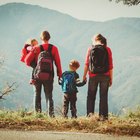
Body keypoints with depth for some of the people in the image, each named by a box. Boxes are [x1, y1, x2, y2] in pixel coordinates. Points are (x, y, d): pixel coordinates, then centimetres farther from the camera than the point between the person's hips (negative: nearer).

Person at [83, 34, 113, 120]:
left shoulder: (90, 49, 1)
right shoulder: (107, 50, 0)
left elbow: (87, 64, 1)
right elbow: (110, 65, -1)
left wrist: (84, 75, 10)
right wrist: (111, 78, 5)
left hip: (93, 76, 0)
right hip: (105, 76, 0)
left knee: (91, 96, 11)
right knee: (103, 96, 7)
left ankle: (90, 113, -1)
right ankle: (103, 115, 4)